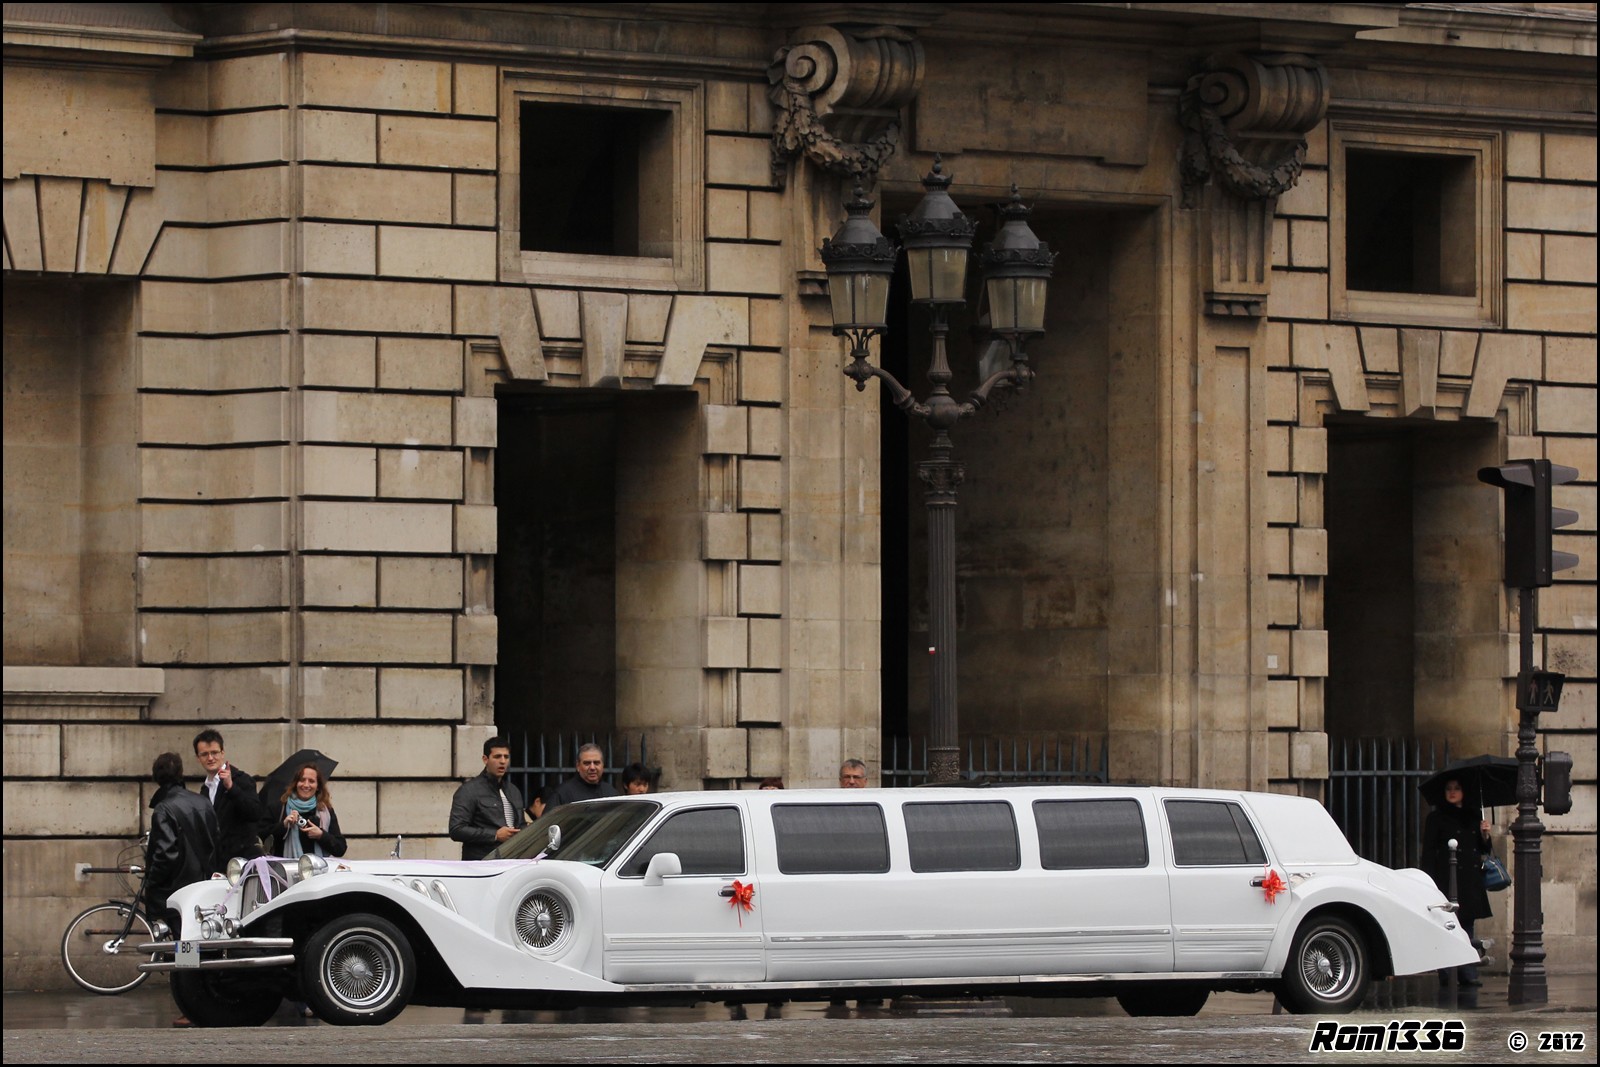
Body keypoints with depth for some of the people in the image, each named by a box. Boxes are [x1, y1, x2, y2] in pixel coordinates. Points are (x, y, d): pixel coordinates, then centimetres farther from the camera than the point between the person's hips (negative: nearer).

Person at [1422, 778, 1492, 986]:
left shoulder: (1474, 817, 15)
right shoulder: (1436, 818, 2)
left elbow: (1484, 850, 20)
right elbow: (1428, 853, -2)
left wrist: (1485, 835, -1)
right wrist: (1431, 882, -10)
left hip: (1471, 881, 4)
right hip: (1447, 881, -4)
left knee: (1467, 925, 4)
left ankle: (1468, 975, 5)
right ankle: (1446, 975, -5)